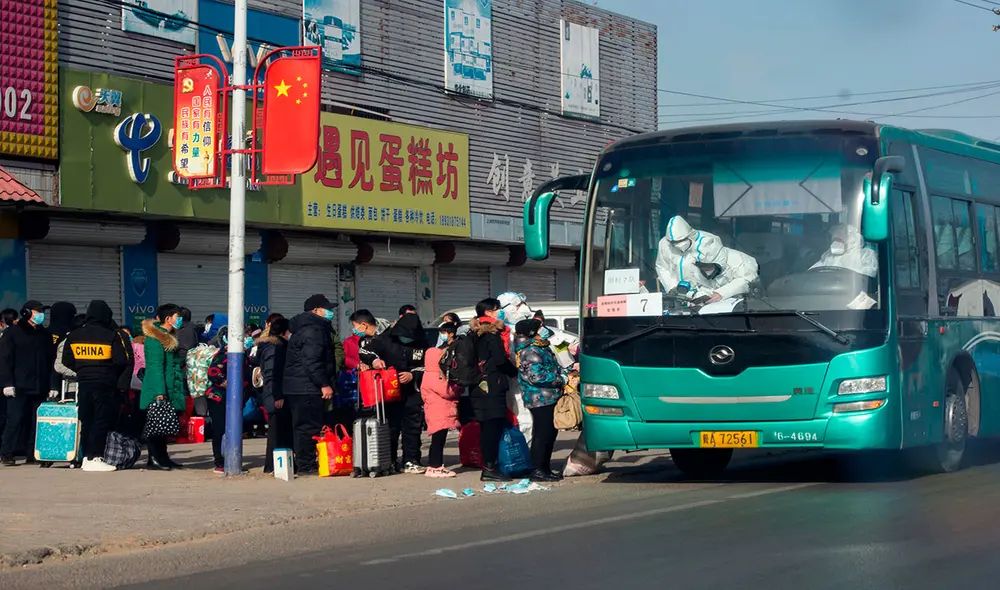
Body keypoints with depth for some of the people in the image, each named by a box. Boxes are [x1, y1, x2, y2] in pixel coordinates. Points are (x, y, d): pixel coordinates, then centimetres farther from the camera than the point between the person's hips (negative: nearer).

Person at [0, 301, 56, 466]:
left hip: (40, 389, 4)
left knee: (37, 421, 0)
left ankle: (32, 453, 5)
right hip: (19, 387, -4)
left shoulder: (45, 335, 17)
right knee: (15, 420, -7)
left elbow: (52, 360, 17)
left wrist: (53, 385, 10)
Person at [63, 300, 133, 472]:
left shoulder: (73, 336, 5)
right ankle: (95, 458, -7)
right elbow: (124, 361, -12)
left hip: (83, 383, 5)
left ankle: (86, 457, 15)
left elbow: (68, 362, 10)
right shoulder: (113, 335, -10)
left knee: (86, 420, 12)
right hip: (106, 385, -5)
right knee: (102, 421, -2)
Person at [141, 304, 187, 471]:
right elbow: (155, 366, -19)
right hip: (157, 391, -10)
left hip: (170, 391, 10)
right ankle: (154, 459, -5)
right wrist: (159, 392, -24)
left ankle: (162, 458, 17)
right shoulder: (155, 338, -13)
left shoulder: (168, 338, 19)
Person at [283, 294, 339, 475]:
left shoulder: (305, 328, 21)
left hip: (295, 387, 11)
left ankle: (304, 465, 17)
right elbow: (312, 361, -22)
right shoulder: (313, 331, -13)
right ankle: (306, 466, -7)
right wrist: (324, 384, -20)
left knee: (303, 427, 13)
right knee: (309, 427, -8)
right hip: (307, 388, -11)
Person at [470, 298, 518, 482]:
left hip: (481, 388, 9)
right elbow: (501, 360, -17)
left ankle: (487, 466, 14)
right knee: (493, 427, -8)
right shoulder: (492, 334, -11)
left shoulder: (478, 334, 17)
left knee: (486, 428, 11)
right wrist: (515, 372, -1)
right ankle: (490, 468, -10)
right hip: (493, 387, -9)